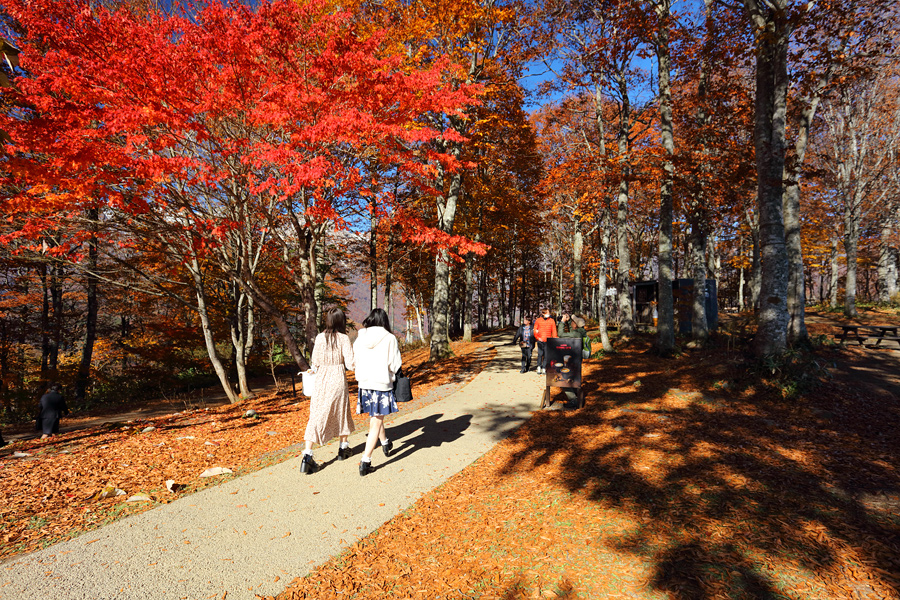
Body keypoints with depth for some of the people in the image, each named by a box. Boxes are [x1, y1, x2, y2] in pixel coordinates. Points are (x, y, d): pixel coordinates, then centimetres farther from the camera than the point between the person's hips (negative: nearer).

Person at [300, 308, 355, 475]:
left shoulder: (320, 337, -3)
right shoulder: (343, 338, -10)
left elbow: (315, 362, 2)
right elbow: (350, 364, -12)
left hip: (321, 380, 2)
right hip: (338, 380, -1)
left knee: (316, 416, 2)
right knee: (342, 413, 19)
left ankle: (307, 456, -7)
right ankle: (344, 448, 34)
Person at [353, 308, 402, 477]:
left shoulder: (360, 337, -1)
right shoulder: (389, 338, -12)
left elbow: (354, 359, 6)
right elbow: (395, 364, -11)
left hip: (364, 383, 5)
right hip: (382, 383, -5)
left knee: (376, 416, 25)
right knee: (375, 423, 3)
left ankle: (385, 444, 47)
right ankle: (365, 462, -1)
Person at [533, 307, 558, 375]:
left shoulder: (552, 321, 8)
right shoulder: (538, 320, 6)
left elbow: (554, 331, 9)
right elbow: (535, 330, 9)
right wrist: (537, 337, -3)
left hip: (548, 341, 1)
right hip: (540, 340, -1)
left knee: (546, 355, -1)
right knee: (540, 354, -7)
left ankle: (544, 368, 9)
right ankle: (539, 366, 11)